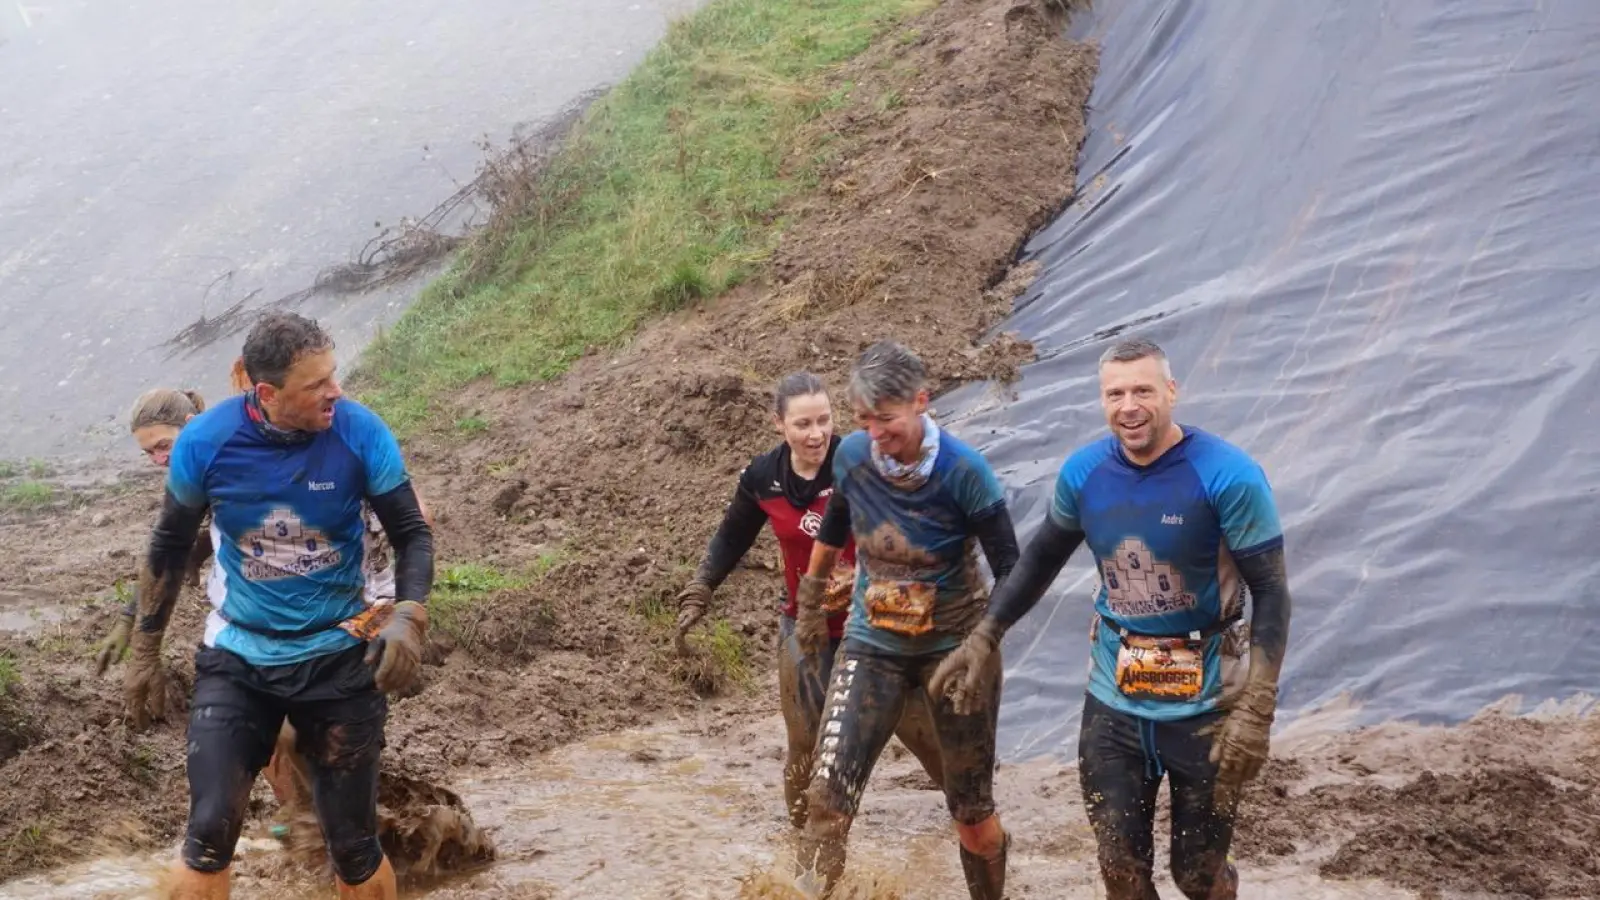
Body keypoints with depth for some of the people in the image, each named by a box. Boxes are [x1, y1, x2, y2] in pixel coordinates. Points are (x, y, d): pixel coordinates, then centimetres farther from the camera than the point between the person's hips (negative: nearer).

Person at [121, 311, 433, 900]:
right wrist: (143, 656, 8)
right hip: (236, 658, 1)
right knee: (209, 836, -7)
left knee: (353, 844, 6)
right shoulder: (204, 442, -13)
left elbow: (412, 534, -5)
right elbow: (169, 550, 3)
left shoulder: (360, 433, -16)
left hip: (339, 657, 0)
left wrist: (407, 617, -24)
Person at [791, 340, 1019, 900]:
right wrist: (809, 604, 21)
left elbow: (1010, 572, -15)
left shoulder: (964, 471, -20)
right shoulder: (851, 457, -9)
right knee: (828, 796, -13)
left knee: (972, 810, 8)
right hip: (872, 645, 3)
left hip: (955, 646, -2)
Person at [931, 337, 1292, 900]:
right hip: (1112, 699, 4)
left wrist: (1255, 711, -22)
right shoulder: (1083, 472, -5)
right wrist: (984, 638, 8)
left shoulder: (1228, 477, -19)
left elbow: (1270, 593, -15)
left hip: (1203, 703, -3)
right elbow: (1042, 558, 12)